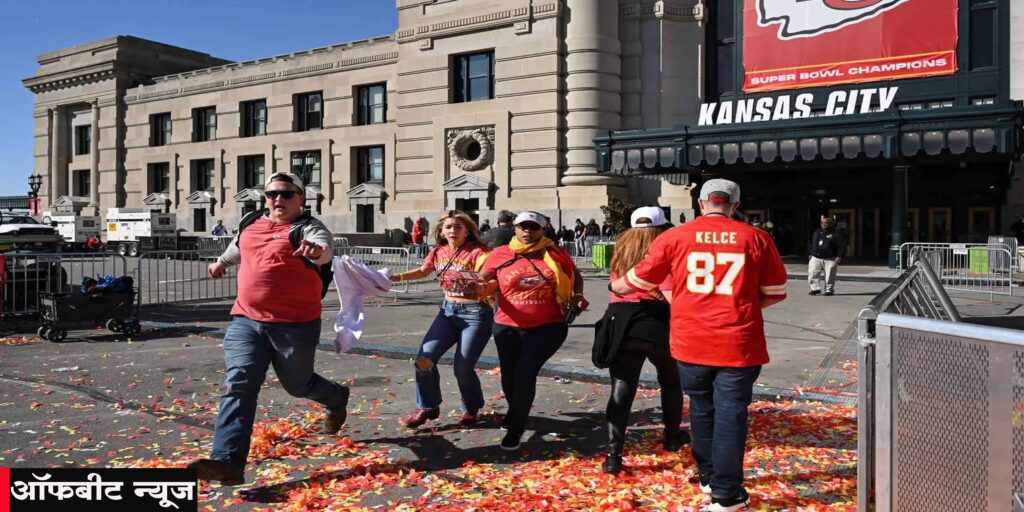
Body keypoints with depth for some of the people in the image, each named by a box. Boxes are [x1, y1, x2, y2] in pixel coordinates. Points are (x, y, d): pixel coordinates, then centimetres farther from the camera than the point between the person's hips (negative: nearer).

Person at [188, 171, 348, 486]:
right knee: (238, 386, -10)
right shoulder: (252, 227, 11)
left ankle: (336, 399, 46)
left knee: (298, 384, 12)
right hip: (246, 321, 5)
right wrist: (221, 262, 52)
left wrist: (316, 250, -54)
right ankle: (227, 462, -14)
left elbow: (325, 248, -30)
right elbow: (237, 247, 34)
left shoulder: (308, 228, -7)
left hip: (295, 325, -4)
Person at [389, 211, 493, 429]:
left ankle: (471, 409, 26)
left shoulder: (477, 252, -15)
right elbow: (423, 271, 21)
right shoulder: (438, 253, 4)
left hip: (475, 314, -6)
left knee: (462, 367, -4)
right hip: (448, 311, 6)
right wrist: (397, 277, 9)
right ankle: (428, 407, 17)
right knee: (424, 358, -4)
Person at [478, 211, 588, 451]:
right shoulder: (500, 255, -3)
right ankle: (515, 410, 50)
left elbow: (576, 276, 15)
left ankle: (516, 429, 8)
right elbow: (481, 280, 9)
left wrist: (578, 296, -2)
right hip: (508, 327, 2)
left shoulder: (556, 254, -2)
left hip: (548, 326, -2)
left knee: (525, 372, -14)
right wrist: (485, 287, -13)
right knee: (509, 376, 14)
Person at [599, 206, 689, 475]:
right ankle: (673, 437, 37)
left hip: (621, 324, 3)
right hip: (657, 323, -3)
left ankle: (613, 454, -9)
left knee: (621, 390, 1)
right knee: (670, 381, 22)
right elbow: (672, 296, -14)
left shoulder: (621, 251, 13)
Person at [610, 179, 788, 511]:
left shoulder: (675, 237, 0)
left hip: (691, 342, 2)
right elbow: (776, 292, 6)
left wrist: (614, 287, 30)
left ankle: (709, 477, 33)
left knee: (701, 410, 18)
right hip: (738, 343, -1)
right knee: (730, 413, 4)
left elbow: (639, 279, 10)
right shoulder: (756, 238, -1)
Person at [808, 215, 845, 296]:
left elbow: (842, 246, -4)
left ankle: (829, 290, 6)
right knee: (812, 274, -5)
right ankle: (815, 289, 3)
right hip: (816, 258, 4)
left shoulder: (835, 234, 0)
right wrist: (811, 254, 20)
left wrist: (839, 256, -12)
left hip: (830, 260, -4)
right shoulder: (817, 232, 17)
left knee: (830, 276, -5)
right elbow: (812, 244, 27)